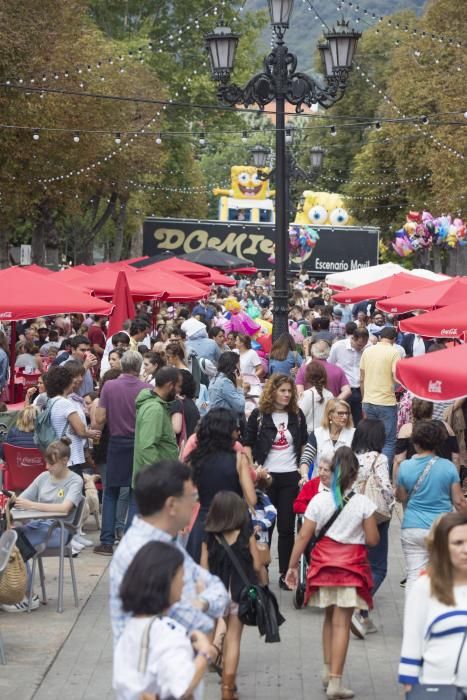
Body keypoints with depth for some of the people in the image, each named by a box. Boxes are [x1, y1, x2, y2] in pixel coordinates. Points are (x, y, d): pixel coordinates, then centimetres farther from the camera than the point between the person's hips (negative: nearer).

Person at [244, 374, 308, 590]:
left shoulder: (297, 415, 7)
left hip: (291, 477, 2)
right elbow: (248, 445, 1)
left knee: (287, 527, 2)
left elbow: (304, 445, 14)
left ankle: (284, 573, 8)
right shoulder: (259, 415, -2)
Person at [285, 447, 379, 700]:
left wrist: (292, 566, 5)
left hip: (324, 564, 2)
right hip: (351, 565, -2)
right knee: (341, 623, -1)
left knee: (330, 617, 22)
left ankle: (328, 669, 26)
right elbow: (372, 540, -5)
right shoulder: (363, 503, -8)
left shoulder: (319, 500, -4)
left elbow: (303, 537, -3)